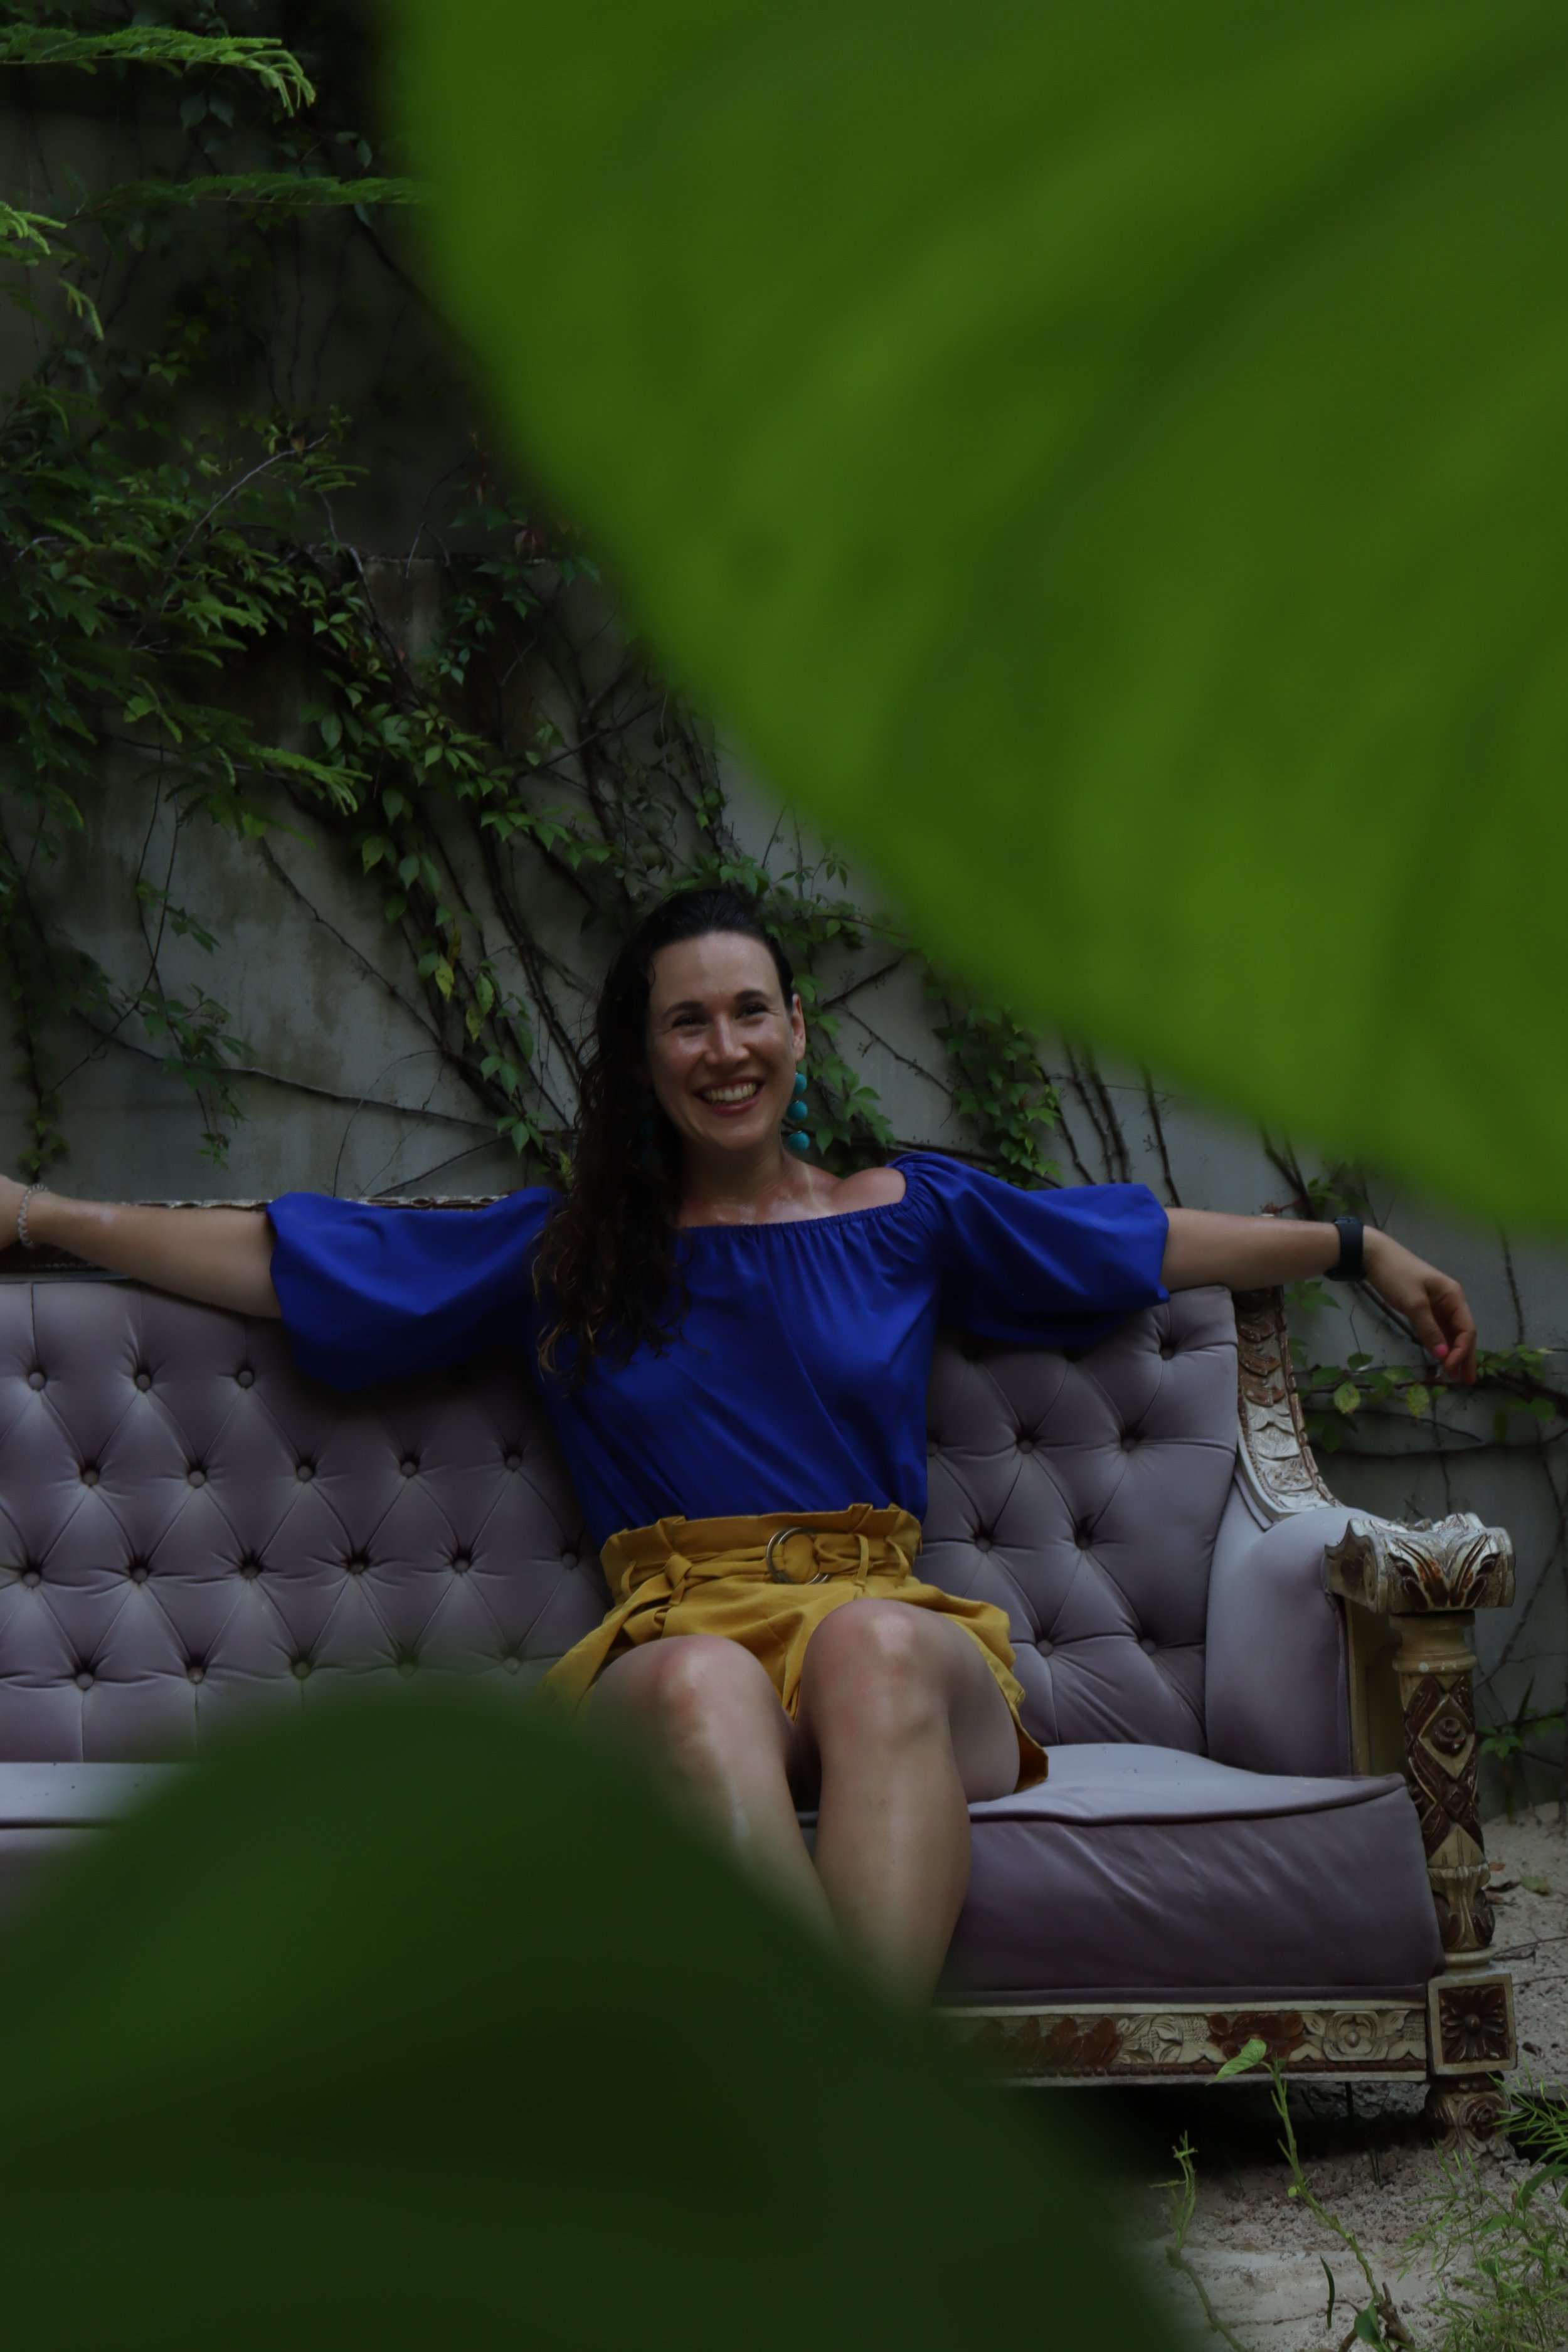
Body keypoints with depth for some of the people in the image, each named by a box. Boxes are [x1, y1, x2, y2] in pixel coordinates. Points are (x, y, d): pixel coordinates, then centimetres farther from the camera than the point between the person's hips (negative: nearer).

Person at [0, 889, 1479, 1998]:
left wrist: (1359, 1250, 31)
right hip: (667, 1648, 0)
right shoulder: (566, 1251, 21)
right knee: (706, 1685, -39)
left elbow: (1157, 1242, 30)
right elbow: (280, 1261, 22)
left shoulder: (908, 1215, 22)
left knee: (871, 1643, -39)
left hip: (887, 1633, 0)